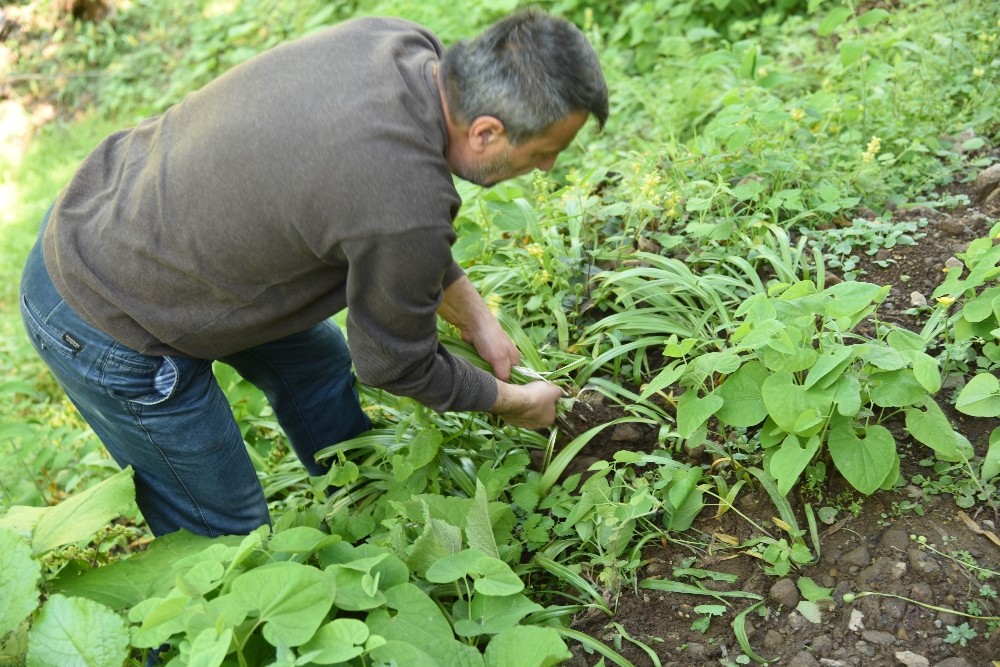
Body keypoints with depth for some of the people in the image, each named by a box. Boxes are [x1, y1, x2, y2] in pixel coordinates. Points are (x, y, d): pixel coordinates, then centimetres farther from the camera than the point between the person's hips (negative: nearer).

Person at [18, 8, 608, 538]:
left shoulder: (395, 39, -11)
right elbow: (394, 364, -14)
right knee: (231, 537, 6)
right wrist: (514, 401, 3)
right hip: (106, 330, -9)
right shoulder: (406, 207, -35)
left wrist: (475, 316, 10)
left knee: (318, 360, 24)